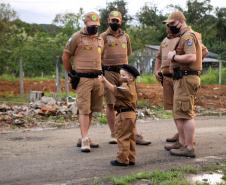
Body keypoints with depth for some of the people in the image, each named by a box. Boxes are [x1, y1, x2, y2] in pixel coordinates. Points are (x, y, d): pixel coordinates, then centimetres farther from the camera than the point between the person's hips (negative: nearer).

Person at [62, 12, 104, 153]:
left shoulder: (100, 39, 14)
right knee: (84, 109, -9)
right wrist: (71, 73, 4)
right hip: (83, 79, -6)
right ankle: (85, 140, -10)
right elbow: (65, 57, 0)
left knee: (91, 110, 9)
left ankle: (84, 137, 18)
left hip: (98, 78, 6)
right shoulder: (77, 37, -5)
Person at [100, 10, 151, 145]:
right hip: (109, 73, -3)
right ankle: (114, 135, 9)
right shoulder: (104, 36, 0)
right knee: (111, 104, 1)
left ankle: (135, 134, 1)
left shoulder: (126, 36, 13)